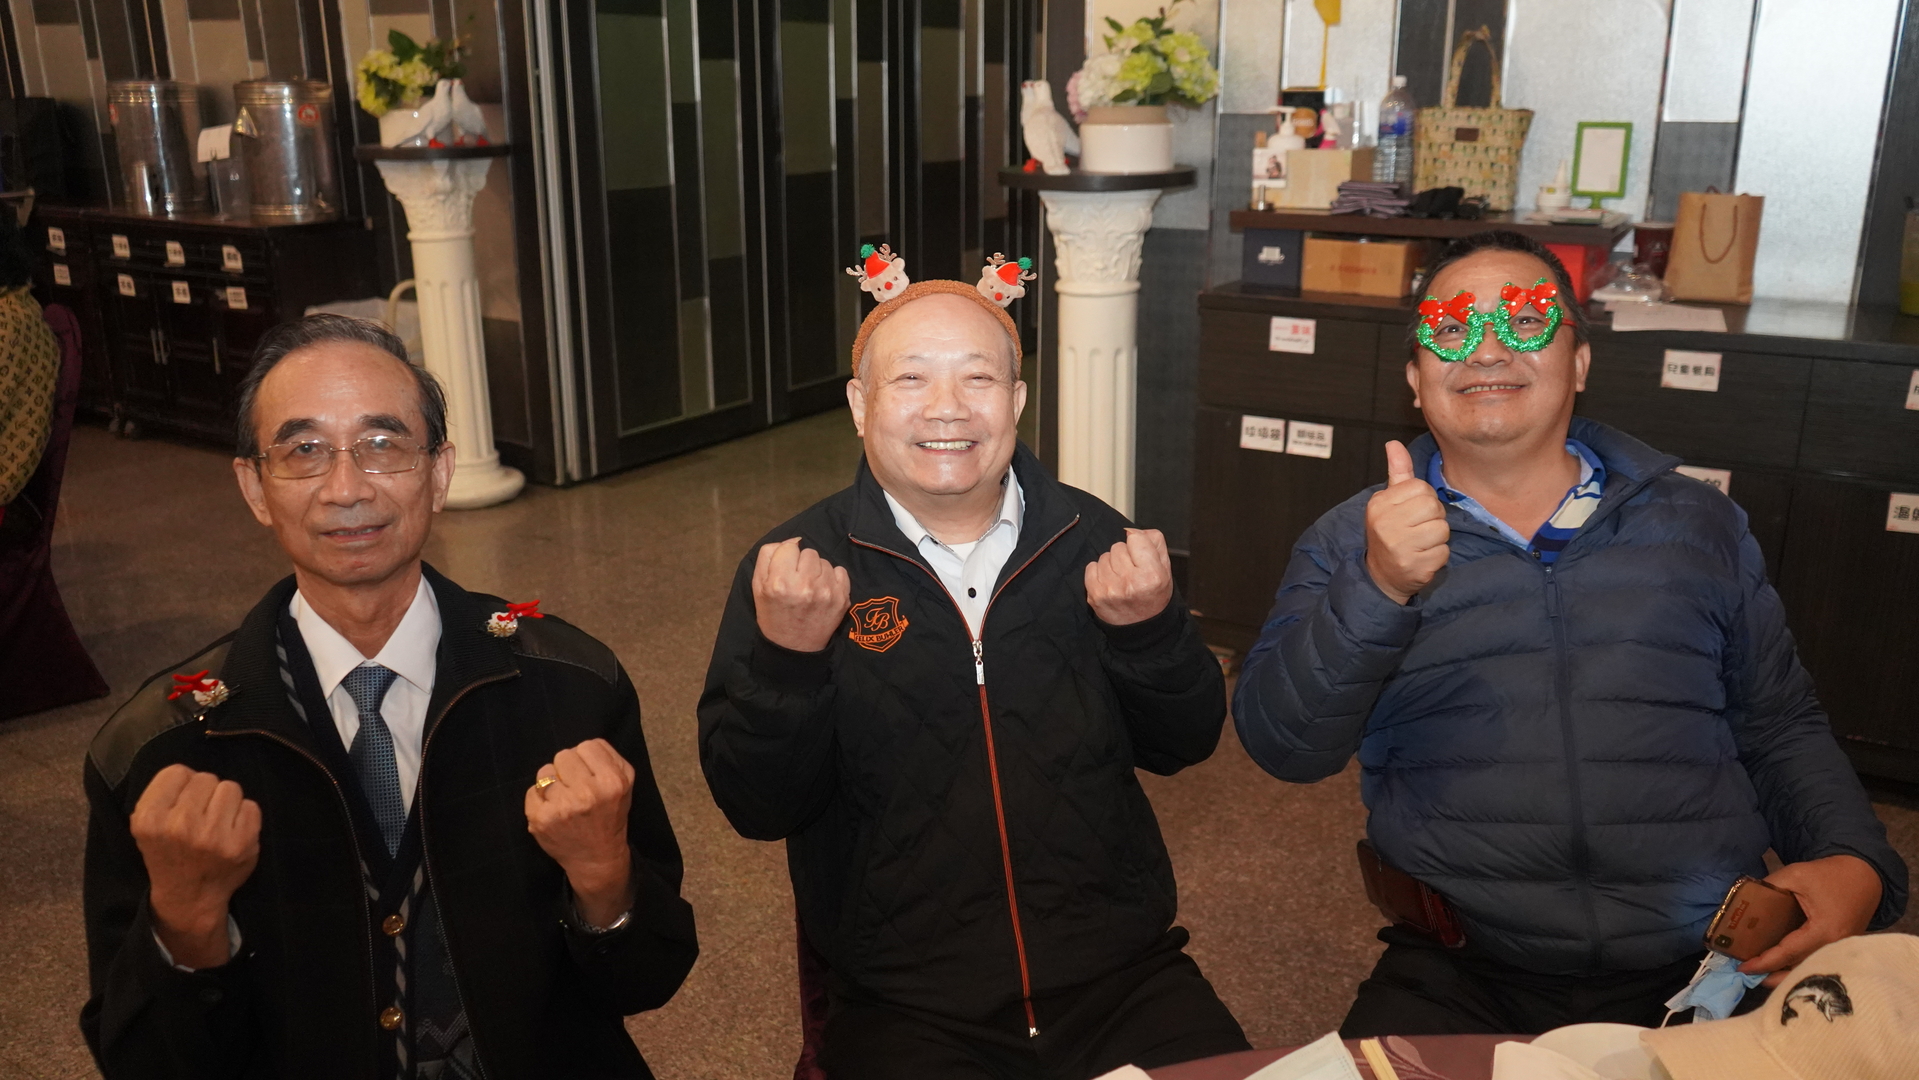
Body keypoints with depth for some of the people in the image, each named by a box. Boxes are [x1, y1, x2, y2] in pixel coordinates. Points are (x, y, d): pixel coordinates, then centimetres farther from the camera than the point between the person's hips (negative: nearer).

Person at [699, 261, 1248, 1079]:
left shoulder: (1092, 541, 1)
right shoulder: (792, 566, -4)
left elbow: (1183, 746, 5)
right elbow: (757, 808, -7)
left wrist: (1150, 632, -13)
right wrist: (785, 658, -24)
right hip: (906, 1010, -2)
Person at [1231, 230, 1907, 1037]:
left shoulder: (1697, 525, 12)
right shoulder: (1354, 541, 5)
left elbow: (1781, 730, 16)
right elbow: (1281, 745, -6)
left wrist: (1853, 861, -2)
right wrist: (1380, 590, -20)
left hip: (1706, 969, 2)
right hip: (1462, 973, -1)